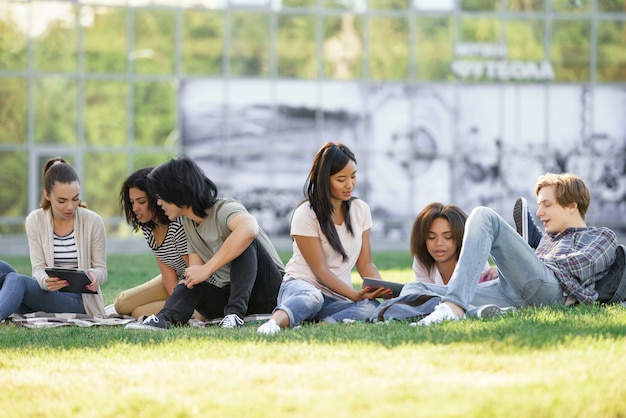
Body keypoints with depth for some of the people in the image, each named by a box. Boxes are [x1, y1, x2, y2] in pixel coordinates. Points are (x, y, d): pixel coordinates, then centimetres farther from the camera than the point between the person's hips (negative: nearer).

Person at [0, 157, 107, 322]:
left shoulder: (93, 221, -2)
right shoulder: (35, 221, 3)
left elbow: (101, 270, 2)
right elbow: (38, 269, -2)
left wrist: (94, 276, -25)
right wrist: (46, 281, -28)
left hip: (79, 300, -4)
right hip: (47, 293, 4)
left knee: (15, 280, -32)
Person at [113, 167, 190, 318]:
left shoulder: (180, 225, -28)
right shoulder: (147, 227, -1)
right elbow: (167, 270, -5)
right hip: (178, 282, 9)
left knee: (138, 313, -20)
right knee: (122, 304, 5)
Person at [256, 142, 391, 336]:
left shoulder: (361, 210, 10)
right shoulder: (306, 214, -8)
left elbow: (365, 264, 10)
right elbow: (320, 271, -11)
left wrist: (383, 289, -11)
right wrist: (355, 295, -23)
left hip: (339, 298, 5)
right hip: (300, 285, -5)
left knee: (372, 307, -32)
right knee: (313, 297, -44)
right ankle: (276, 321, -68)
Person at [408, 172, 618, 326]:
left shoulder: (603, 236, 24)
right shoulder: (548, 238, 44)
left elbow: (582, 265, 3)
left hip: (547, 287, -7)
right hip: (506, 291, 7)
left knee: (484, 217, -21)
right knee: (416, 289, -11)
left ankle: (454, 306, -41)